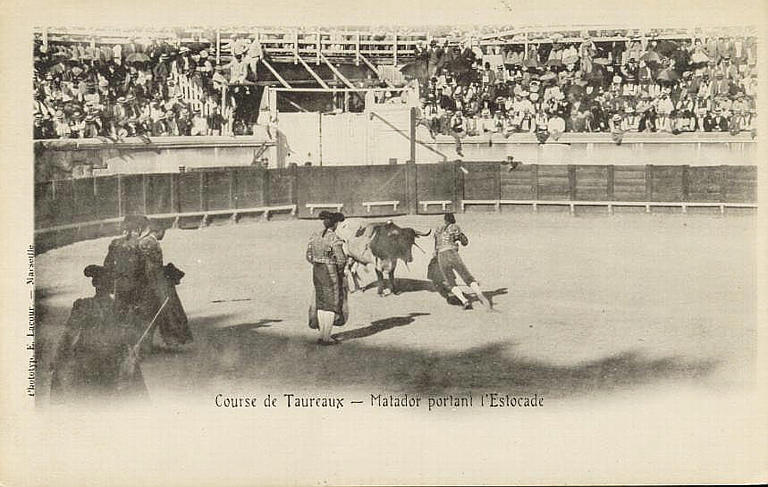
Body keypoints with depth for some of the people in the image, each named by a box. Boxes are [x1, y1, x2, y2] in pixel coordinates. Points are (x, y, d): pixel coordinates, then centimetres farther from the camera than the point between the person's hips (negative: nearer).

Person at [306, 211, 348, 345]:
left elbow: (309, 256, 6)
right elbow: (341, 260, -20)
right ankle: (326, 337, 7)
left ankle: (323, 333, 23)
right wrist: (340, 270, -2)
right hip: (332, 274, -6)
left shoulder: (314, 236, 3)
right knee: (331, 304, 4)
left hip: (317, 272, 7)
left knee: (321, 303, 17)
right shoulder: (335, 239, -17)